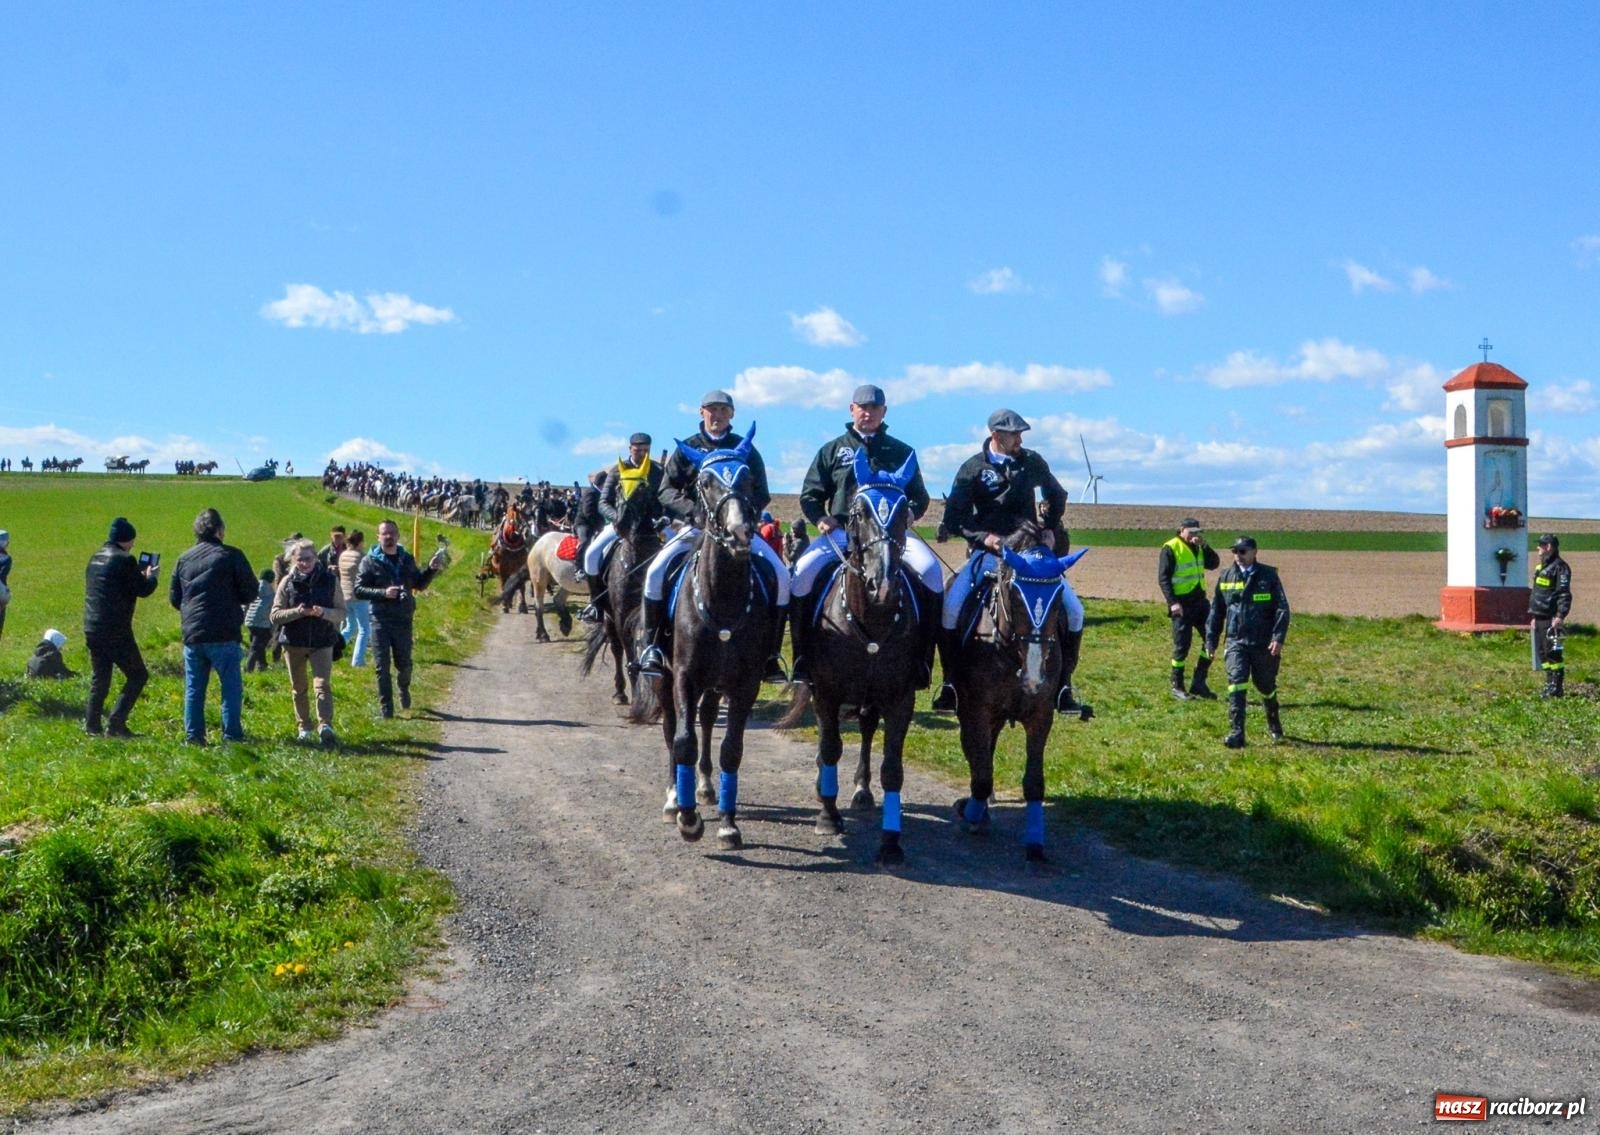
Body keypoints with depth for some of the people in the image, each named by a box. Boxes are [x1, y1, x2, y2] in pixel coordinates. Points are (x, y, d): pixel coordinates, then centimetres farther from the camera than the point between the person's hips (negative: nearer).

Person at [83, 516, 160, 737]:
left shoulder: (95, 559, 14)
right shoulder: (124, 560, -11)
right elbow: (143, 590, -9)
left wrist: (139, 575, 23)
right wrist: (151, 576, 10)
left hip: (91, 628, 8)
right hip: (115, 631, -8)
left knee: (99, 678, 16)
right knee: (138, 675, 1)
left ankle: (92, 724, 13)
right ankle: (116, 723, -6)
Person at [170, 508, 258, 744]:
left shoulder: (184, 559, 10)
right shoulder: (231, 556, -5)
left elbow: (174, 598, 14)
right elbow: (250, 592, -3)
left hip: (191, 634, 5)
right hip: (223, 635, -5)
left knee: (194, 688, 11)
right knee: (231, 685, 2)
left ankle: (193, 734, 11)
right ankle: (232, 734, -1)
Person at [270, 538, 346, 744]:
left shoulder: (330, 580, -1)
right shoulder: (288, 582, 0)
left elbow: (341, 612, -1)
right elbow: (275, 616, -2)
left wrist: (323, 612, -21)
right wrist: (296, 612, -19)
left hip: (322, 642, -2)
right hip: (293, 643, 2)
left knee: (323, 684, -17)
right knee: (299, 688, 11)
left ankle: (325, 725, -26)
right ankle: (304, 727, 22)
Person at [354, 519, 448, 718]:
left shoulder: (407, 559, 10)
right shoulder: (370, 561, -3)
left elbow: (420, 584, 19)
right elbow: (358, 589, -7)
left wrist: (431, 569, 2)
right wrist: (383, 593, -20)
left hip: (404, 619, 3)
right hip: (381, 620, -3)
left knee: (404, 663, 12)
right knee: (383, 666, -1)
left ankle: (404, 688, 42)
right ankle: (385, 707, 7)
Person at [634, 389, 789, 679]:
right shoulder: (687, 449, 9)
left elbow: (761, 495, 7)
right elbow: (666, 491, 3)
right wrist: (694, 511, -15)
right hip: (696, 526, 0)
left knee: (781, 575, -19)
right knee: (656, 570, -25)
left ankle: (769, 653, -10)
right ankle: (652, 645, -12)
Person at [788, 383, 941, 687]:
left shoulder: (901, 452, 17)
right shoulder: (832, 451, 16)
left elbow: (919, 495, 19)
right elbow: (810, 494, 15)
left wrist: (911, 511, -4)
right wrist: (819, 517, -5)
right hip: (840, 531, 0)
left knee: (932, 570, -26)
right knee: (802, 573, -25)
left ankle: (924, 656, -18)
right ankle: (803, 659, -13)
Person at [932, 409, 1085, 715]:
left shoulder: (1032, 462, 4)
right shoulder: (973, 469, -3)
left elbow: (1057, 496, 22)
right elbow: (953, 519, -5)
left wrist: (1049, 529, 8)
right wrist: (984, 537, -18)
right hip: (989, 551, -2)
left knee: (1074, 610, -8)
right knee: (950, 608, -22)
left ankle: (1063, 687, 4)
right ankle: (951, 683, -6)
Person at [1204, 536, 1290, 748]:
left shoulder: (1268, 576, -1)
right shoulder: (1226, 577, 6)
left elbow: (1282, 608, -5)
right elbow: (1216, 611, 14)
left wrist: (1278, 637, -15)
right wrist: (1210, 640, 11)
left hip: (1264, 643, -1)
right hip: (1236, 642, 1)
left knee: (1266, 686, 13)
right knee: (1236, 683, -15)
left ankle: (1274, 723, 40)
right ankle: (1236, 733, -18)